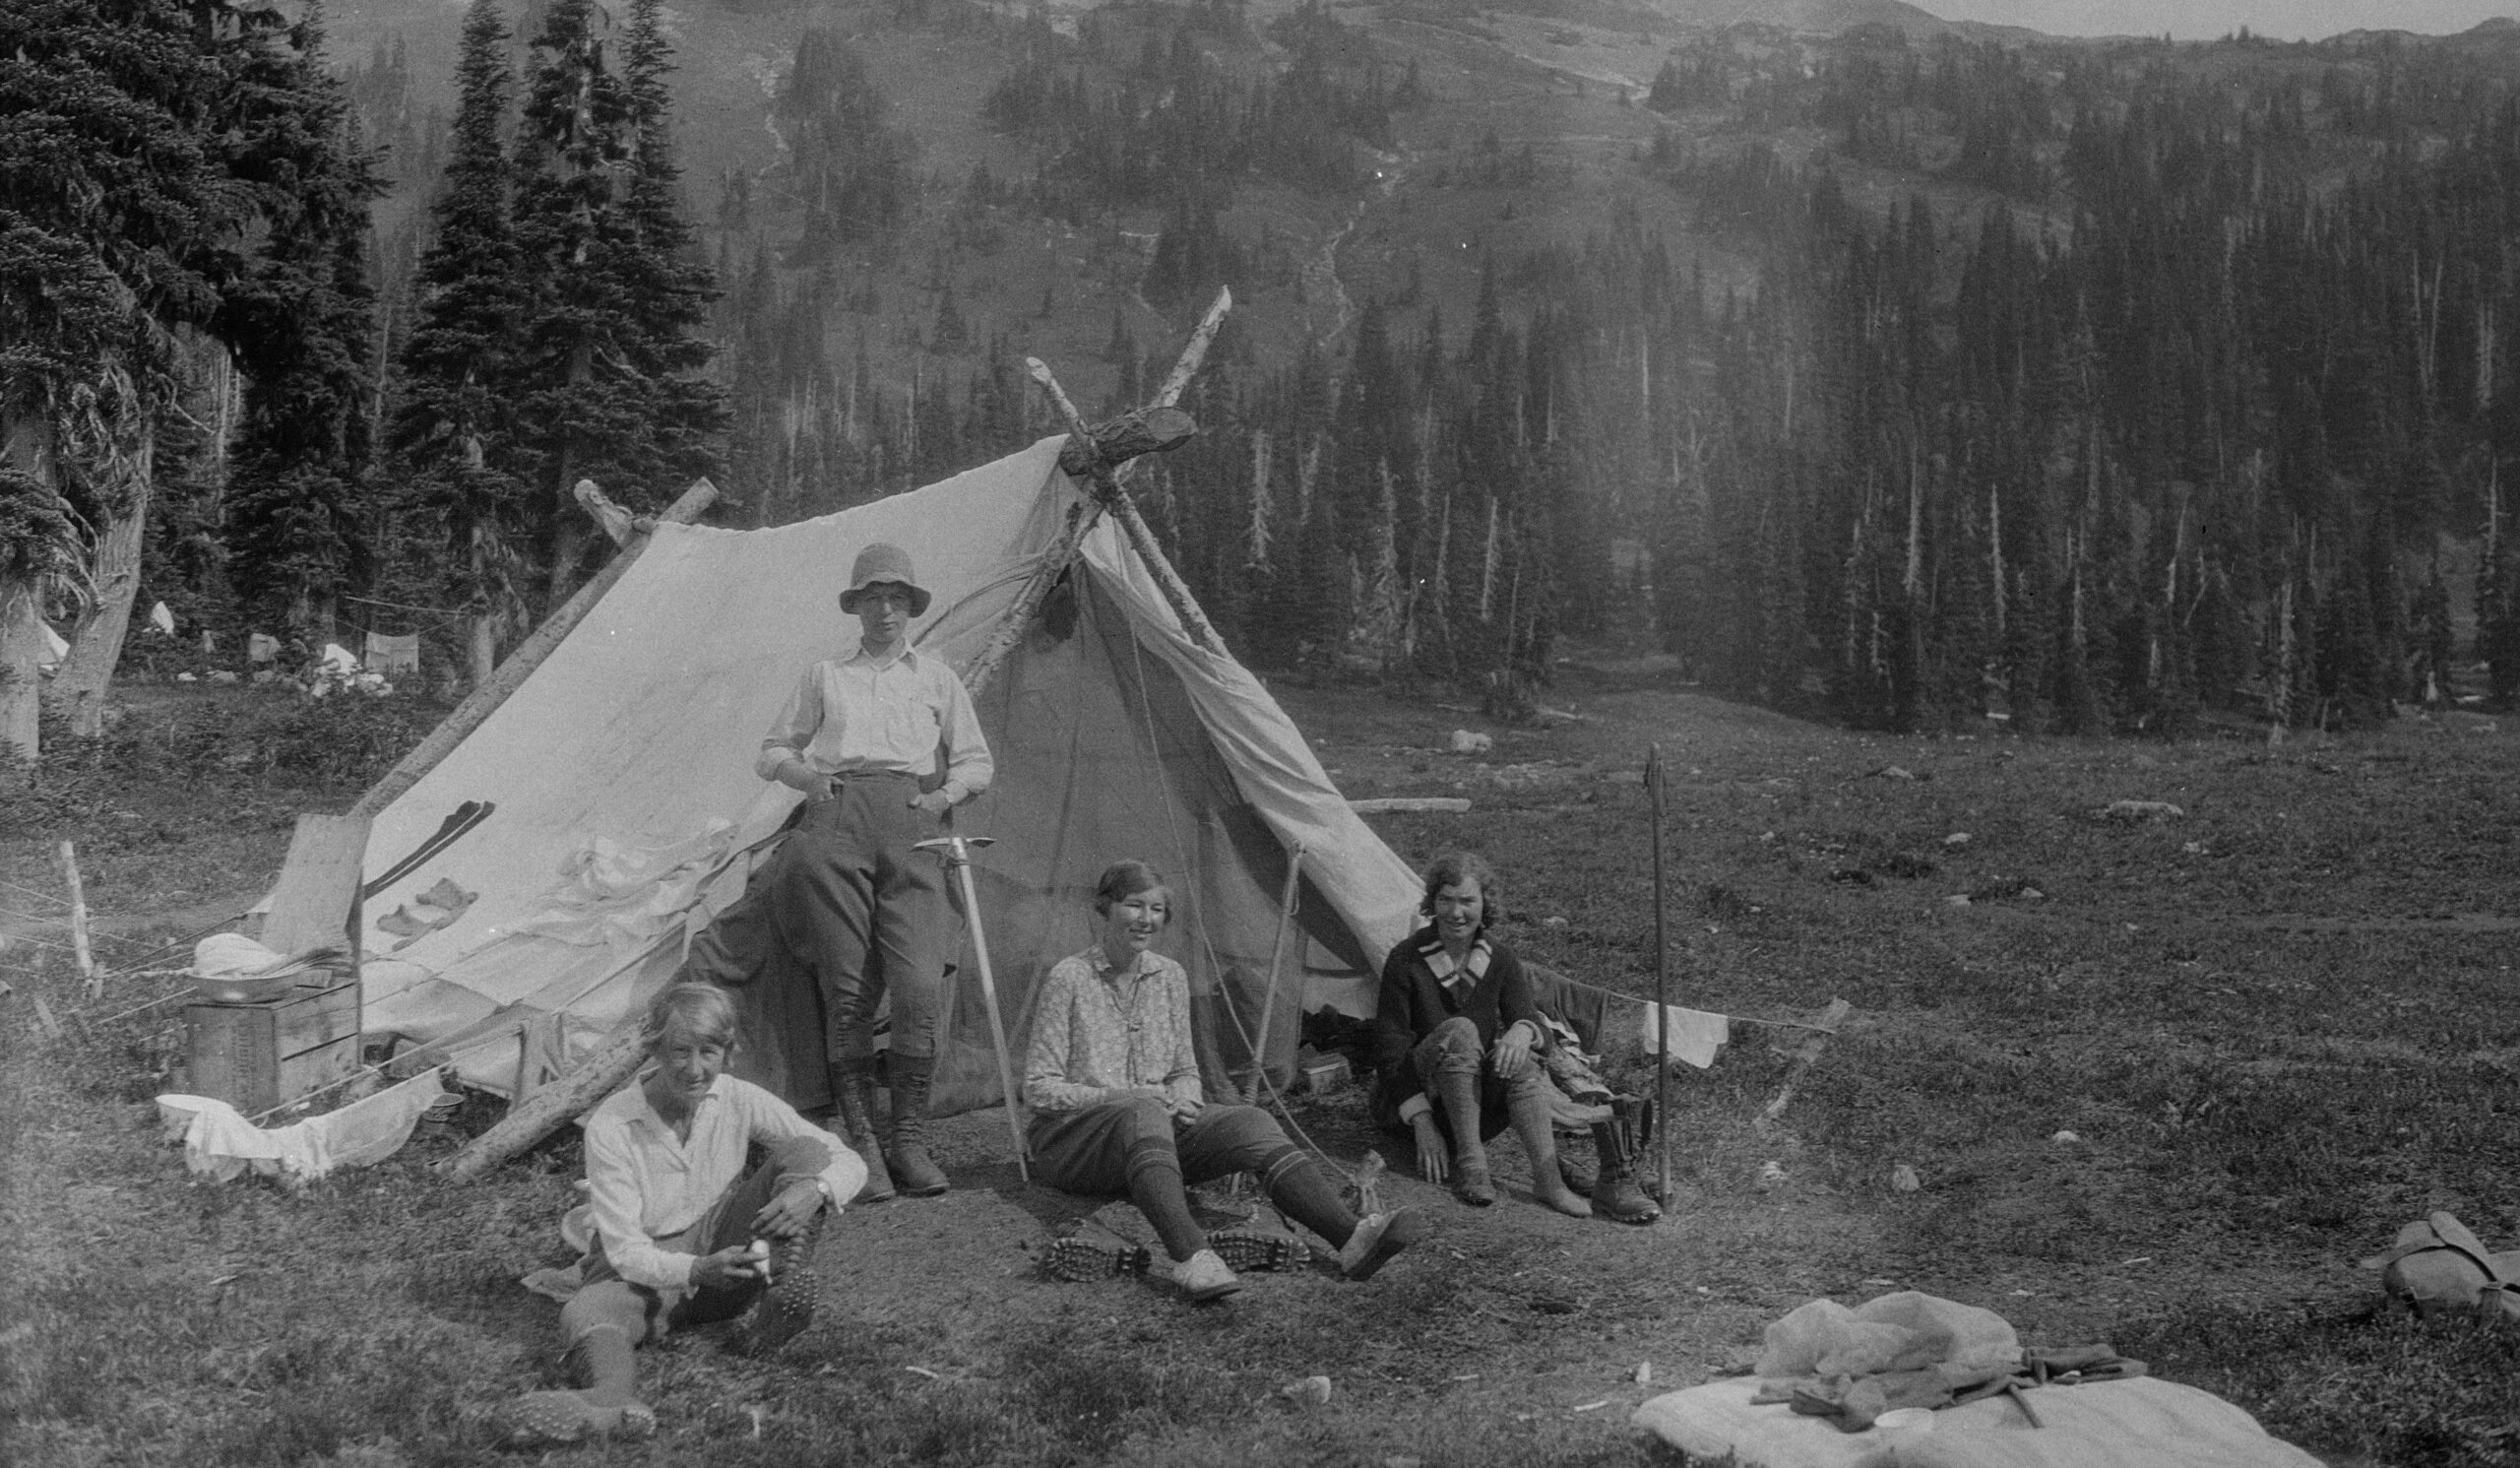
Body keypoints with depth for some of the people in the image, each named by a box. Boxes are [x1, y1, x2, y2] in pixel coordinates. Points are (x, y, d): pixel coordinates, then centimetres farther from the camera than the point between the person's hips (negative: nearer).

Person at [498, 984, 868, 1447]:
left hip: (728, 1256, 3)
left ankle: (786, 1298, -31)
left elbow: (849, 1162, -7)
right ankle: (614, 1396, -70)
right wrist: (698, 1271, -38)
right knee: (585, 1312, -37)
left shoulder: (738, 1100, -7)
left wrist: (815, 1190, -32)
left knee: (804, 1153, -16)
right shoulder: (611, 1126, -15)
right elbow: (625, 1250, -18)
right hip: (645, 1270, -2)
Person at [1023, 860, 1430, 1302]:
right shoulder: (1068, 979, -8)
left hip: (1157, 1128, 5)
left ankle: (1352, 1237, -41)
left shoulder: (1170, 977, 9)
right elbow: (1039, 1090, -9)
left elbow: (1185, 1072, 16)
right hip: (1072, 1139, -5)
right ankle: (1191, 1258, -59)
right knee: (1143, 1113, -39)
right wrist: (1122, 1096, -19)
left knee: (1248, 1123, -23)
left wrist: (1181, 1100, -8)